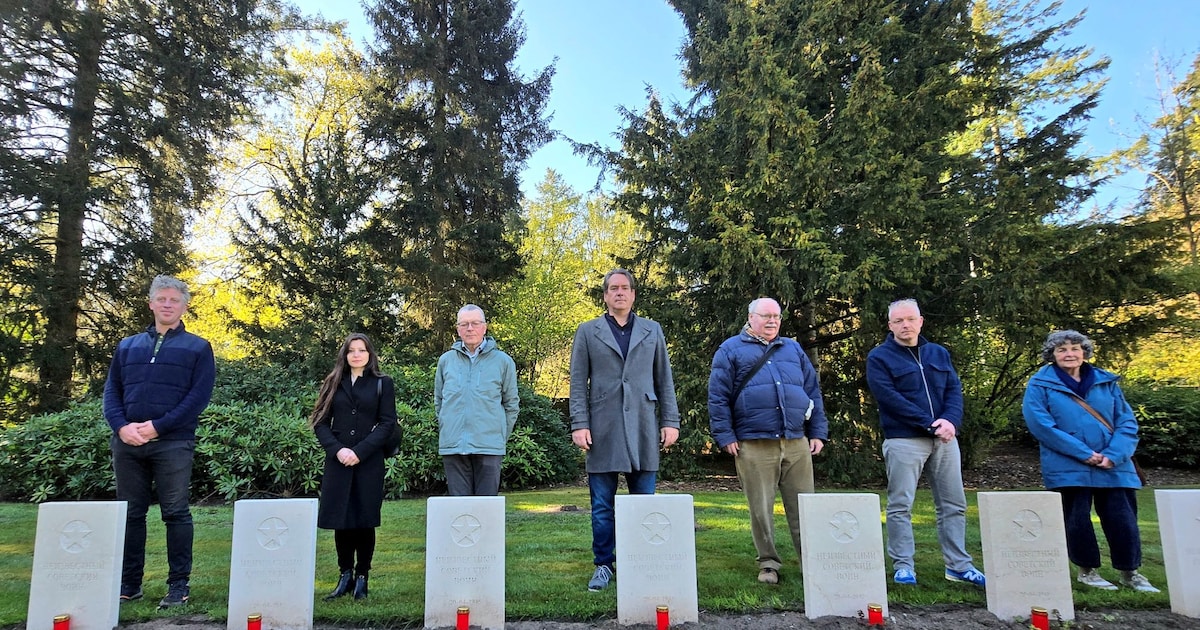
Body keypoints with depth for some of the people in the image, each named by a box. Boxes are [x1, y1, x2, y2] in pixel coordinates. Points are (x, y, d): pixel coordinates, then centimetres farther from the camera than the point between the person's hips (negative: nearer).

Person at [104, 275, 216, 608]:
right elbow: (111, 390, 11)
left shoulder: (197, 348, 5)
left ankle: (179, 584, 5)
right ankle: (129, 583, 21)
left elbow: (199, 396, -5)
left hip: (173, 443, -4)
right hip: (127, 443, 4)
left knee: (176, 514, -2)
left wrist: (157, 425, -13)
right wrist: (121, 425, -7)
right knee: (130, 514, 10)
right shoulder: (127, 346, 17)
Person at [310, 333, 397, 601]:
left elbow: (388, 423, -2)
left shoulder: (383, 383, 5)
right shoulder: (333, 384, 11)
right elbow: (320, 422, 7)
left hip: (370, 463, -2)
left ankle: (362, 577, 12)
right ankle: (345, 576, 15)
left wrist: (360, 451, -12)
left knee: (365, 520, 1)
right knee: (340, 520, 4)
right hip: (338, 462, 2)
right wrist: (337, 449, -10)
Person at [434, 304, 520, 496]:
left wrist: (500, 435, 6)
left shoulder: (503, 361, 3)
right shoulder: (446, 360, 9)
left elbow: (512, 404, 9)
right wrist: (447, 430, 12)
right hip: (452, 446, 2)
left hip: (489, 446, -2)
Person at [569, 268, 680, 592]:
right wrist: (579, 424, -4)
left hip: (643, 428, 1)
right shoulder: (587, 332, 10)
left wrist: (670, 421, 4)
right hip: (602, 429, -1)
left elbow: (665, 380, 12)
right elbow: (578, 382, 5)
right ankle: (603, 565, 15)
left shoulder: (652, 331, 14)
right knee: (602, 505, 4)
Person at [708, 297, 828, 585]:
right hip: (753, 445, -3)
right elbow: (717, 397, 0)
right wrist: (725, 436, -6)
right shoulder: (731, 350, 7)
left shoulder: (793, 349, 20)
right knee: (761, 509, 3)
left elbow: (813, 392, 18)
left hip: (797, 443, 3)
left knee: (804, 507, 5)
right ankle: (768, 564, 16)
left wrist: (818, 432, 11)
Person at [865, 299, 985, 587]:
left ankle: (958, 565, 19)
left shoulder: (939, 353, 15)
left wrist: (950, 421, -13)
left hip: (944, 439, 5)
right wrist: (929, 424, -16)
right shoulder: (879, 357, -2)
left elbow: (954, 389, 6)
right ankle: (903, 566, 5)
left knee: (954, 504, 9)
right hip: (904, 440, -5)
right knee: (900, 506, -3)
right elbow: (890, 397, -12)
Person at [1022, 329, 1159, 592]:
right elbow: (1040, 424, -11)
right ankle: (1087, 570, 19)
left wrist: (1114, 454, -11)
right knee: (1077, 519, 1)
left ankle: (1130, 572, 25)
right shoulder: (1040, 384, 0)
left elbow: (1126, 421, 6)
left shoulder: (1106, 382, 10)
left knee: (1123, 517, 6)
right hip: (1069, 468, -3)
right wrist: (1083, 453, -16)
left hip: (1113, 466, 3)